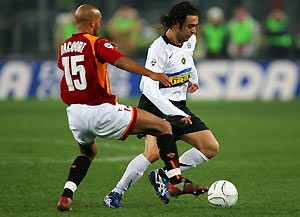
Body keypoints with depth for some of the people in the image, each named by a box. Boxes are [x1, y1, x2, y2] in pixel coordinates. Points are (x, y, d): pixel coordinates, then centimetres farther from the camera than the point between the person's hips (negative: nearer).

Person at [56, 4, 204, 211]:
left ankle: (66, 196, 15)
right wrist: (150, 73, -40)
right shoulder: (97, 44, -8)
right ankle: (177, 182, -4)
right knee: (163, 127, 2)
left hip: (74, 112, 7)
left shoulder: (64, 46, 12)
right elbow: (120, 61, -27)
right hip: (101, 112, -7)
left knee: (88, 152, 36)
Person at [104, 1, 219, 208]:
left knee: (211, 148, -2)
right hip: (156, 106, -8)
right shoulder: (158, 49, -22)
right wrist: (176, 114, -35)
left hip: (179, 106, 8)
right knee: (154, 152, -29)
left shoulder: (189, 41, 2)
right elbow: (149, 88, -31)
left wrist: (193, 79, 33)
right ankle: (115, 194, -16)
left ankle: (163, 176, 5)